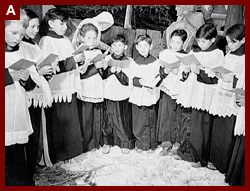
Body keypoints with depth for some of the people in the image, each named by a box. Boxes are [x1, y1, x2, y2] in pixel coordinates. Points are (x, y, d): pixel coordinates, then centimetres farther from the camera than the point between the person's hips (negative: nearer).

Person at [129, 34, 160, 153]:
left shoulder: (155, 62, 2)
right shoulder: (134, 62, 4)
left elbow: (159, 78, 2)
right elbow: (132, 79, -3)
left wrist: (153, 82, -18)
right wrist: (140, 81, -22)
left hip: (150, 96, -1)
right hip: (137, 96, 1)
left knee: (150, 122, 7)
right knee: (138, 122, 5)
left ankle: (151, 145, 24)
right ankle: (140, 144, 23)